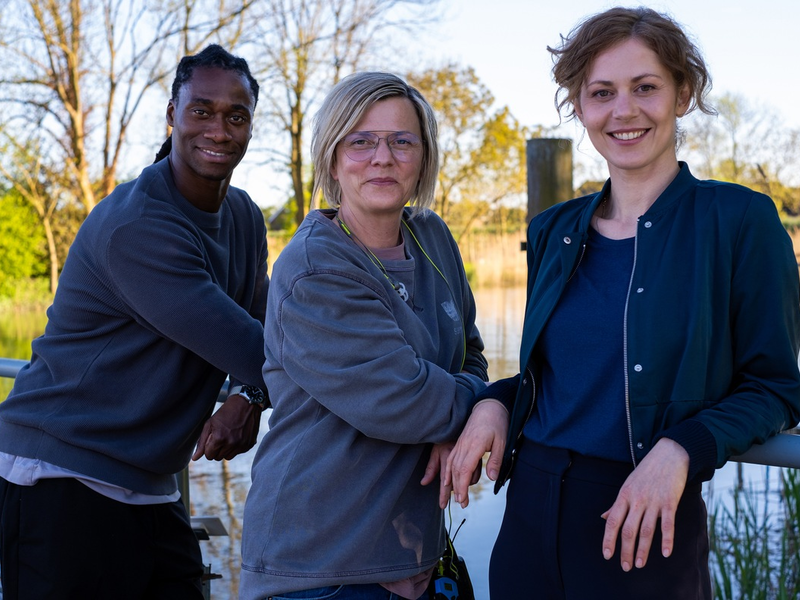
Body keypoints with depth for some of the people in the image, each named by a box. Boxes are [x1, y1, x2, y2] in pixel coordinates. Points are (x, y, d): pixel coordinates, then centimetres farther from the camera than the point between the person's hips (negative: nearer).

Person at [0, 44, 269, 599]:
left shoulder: (245, 219, 9)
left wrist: (248, 401, -9)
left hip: (150, 489, 8)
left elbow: (258, 330, 13)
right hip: (63, 485, -8)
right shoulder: (135, 225, -21)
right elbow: (247, 349, -22)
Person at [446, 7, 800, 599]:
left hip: (647, 527, -4)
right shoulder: (554, 232, 7)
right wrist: (496, 401, -3)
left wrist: (681, 450, -22)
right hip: (531, 509, 5)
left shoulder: (740, 219, -8)